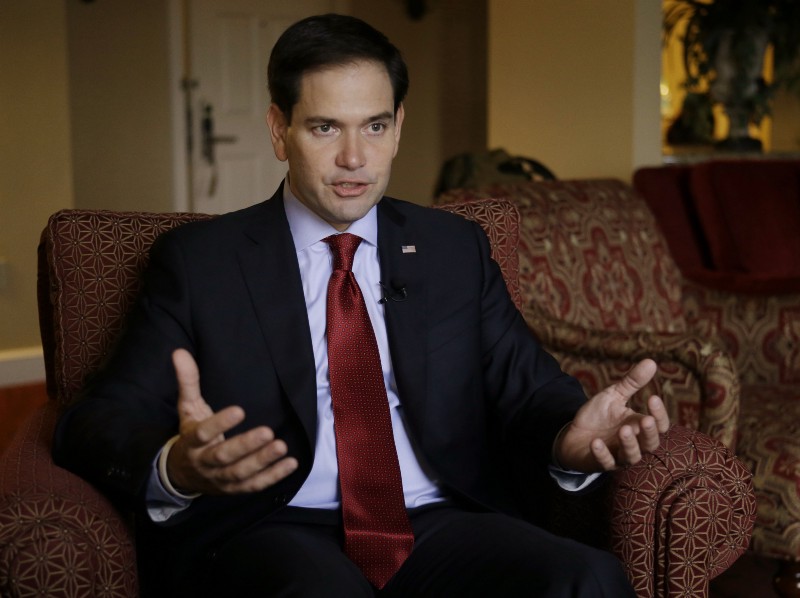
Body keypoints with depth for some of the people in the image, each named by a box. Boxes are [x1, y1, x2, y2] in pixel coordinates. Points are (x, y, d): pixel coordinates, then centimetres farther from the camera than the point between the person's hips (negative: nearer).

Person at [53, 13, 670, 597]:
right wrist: (177, 466, -23)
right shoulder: (197, 258, 10)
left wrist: (569, 436, -13)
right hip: (271, 532, -2)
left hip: (440, 522, 2)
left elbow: (527, 389, 12)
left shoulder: (456, 248, 19)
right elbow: (98, 423, 2)